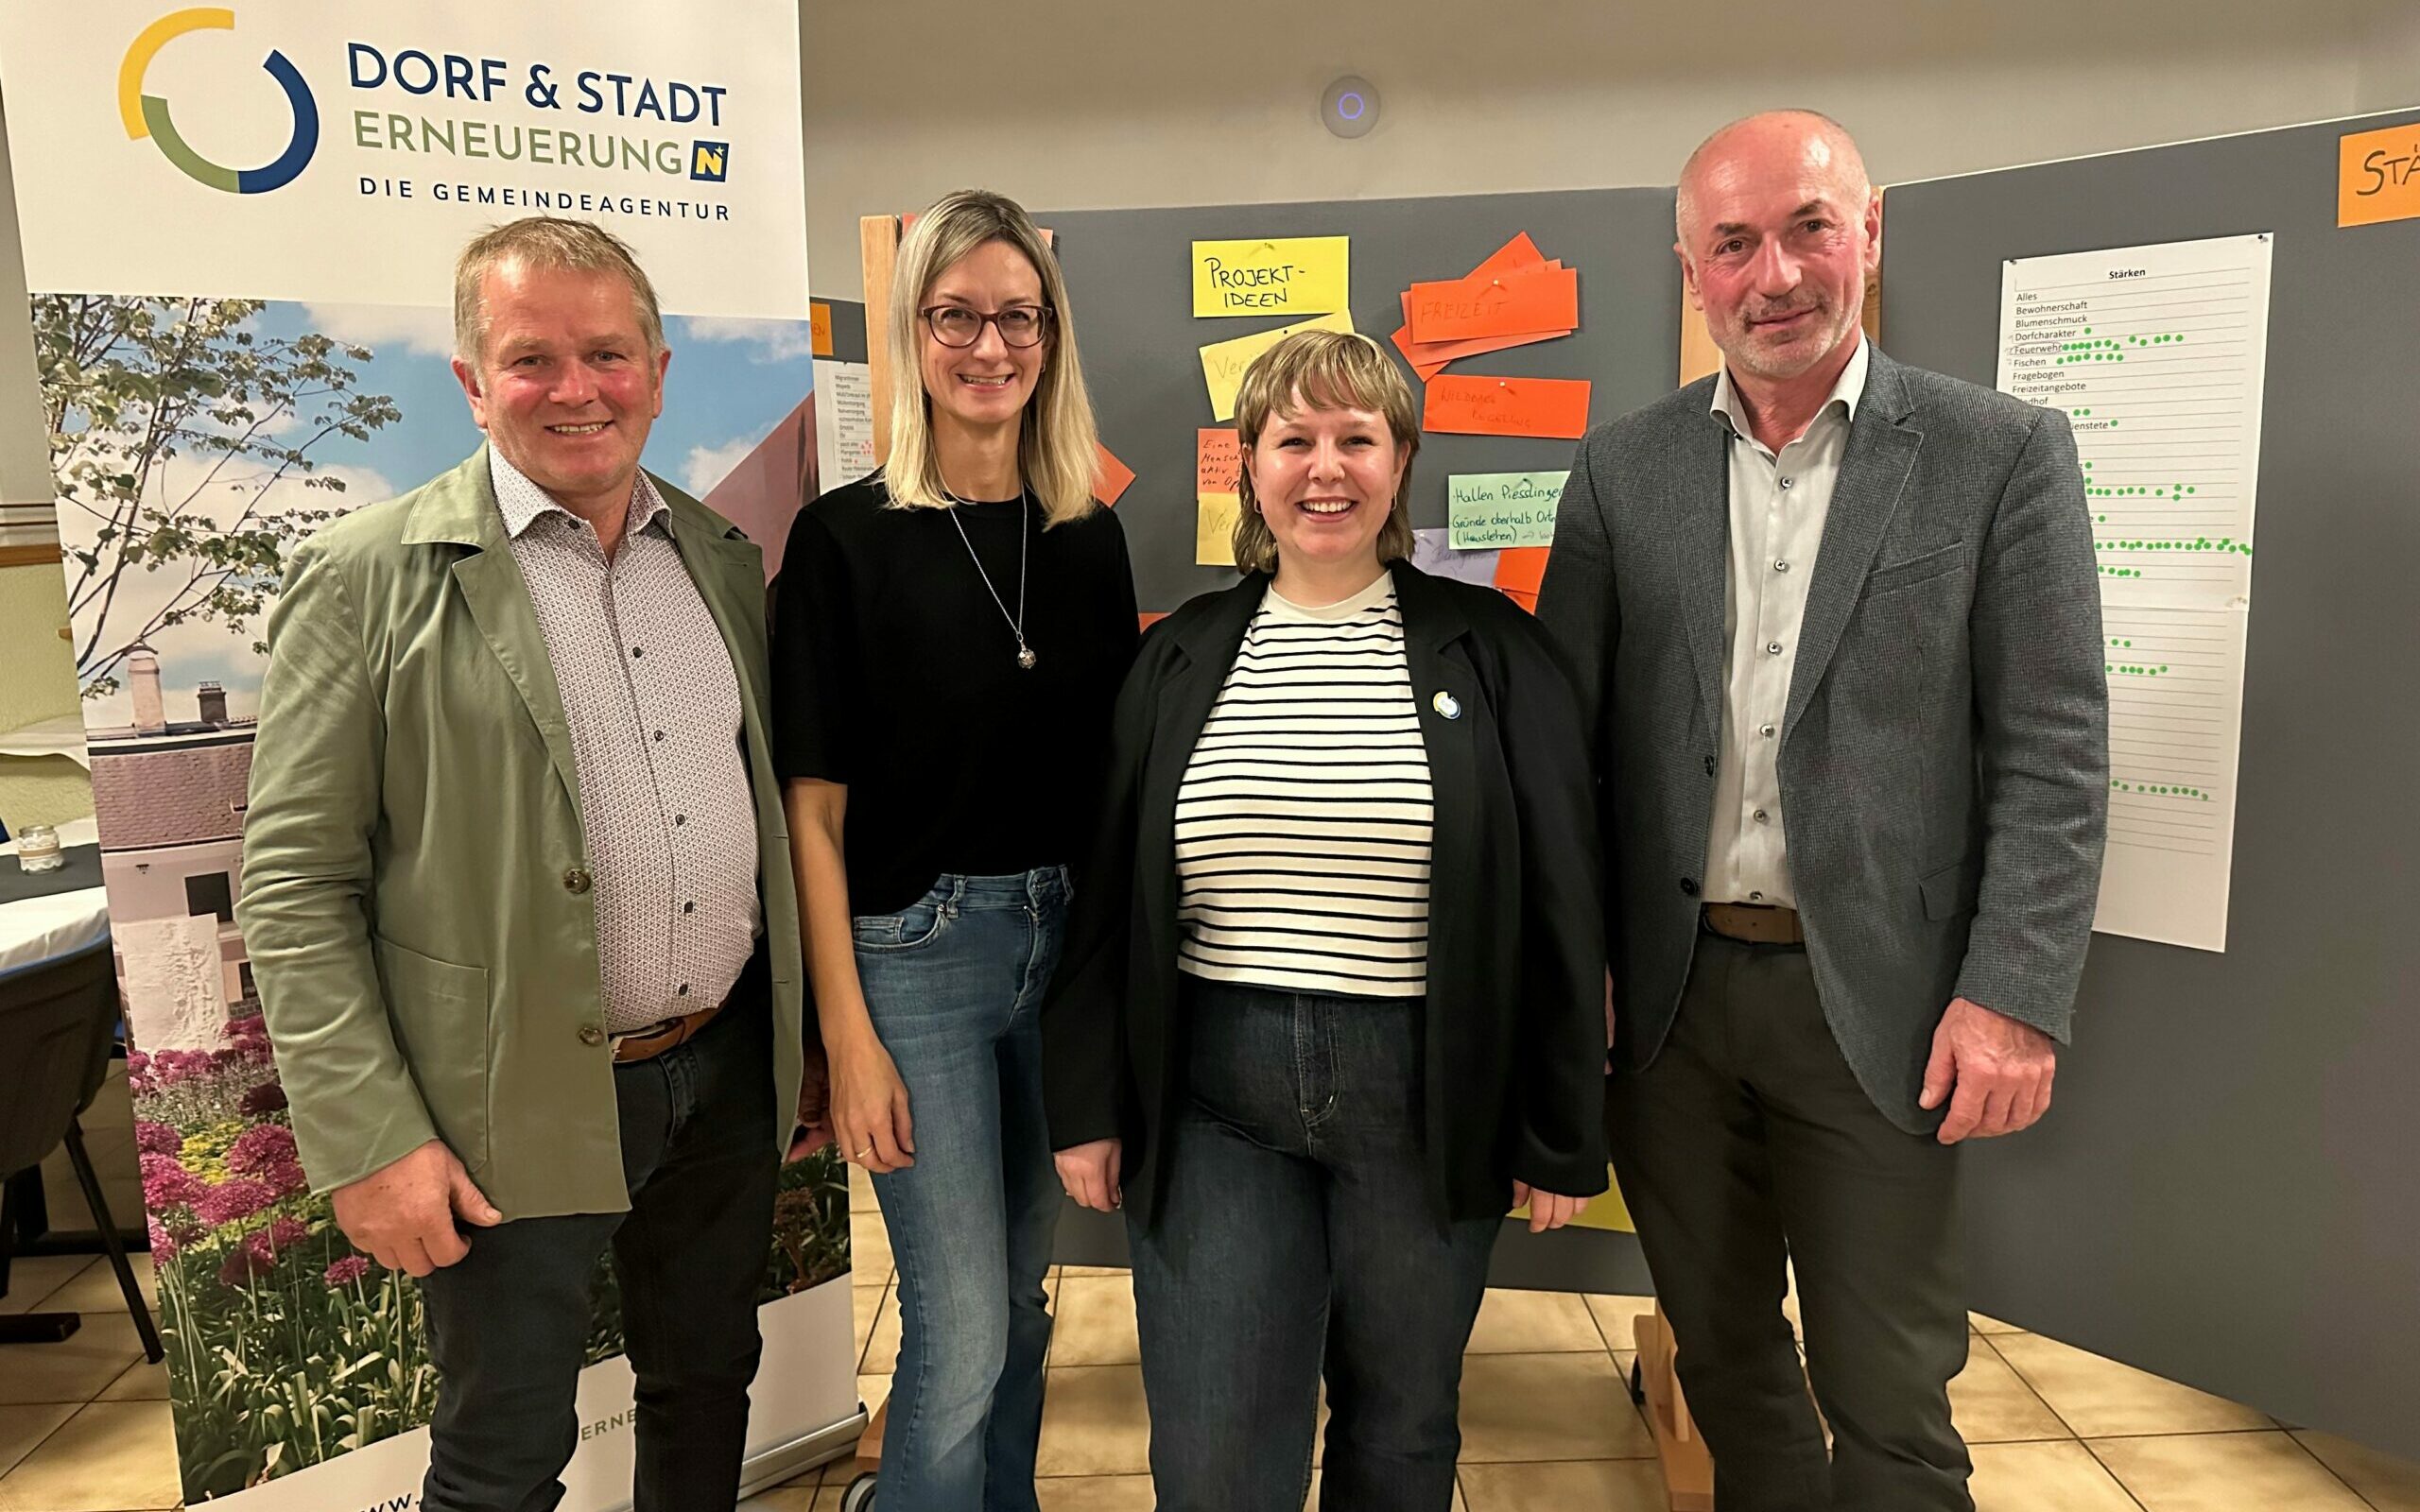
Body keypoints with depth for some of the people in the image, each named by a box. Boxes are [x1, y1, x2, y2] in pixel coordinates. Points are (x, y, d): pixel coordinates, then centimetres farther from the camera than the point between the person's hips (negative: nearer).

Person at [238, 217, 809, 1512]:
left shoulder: (725, 559, 6)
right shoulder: (371, 579, -10)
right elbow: (293, 884, -10)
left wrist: (811, 1028, 12)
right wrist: (367, 1140, -13)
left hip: (727, 1076, 5)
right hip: (516, 1113, -4)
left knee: (707, 1384, 23)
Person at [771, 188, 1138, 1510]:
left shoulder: (1089, 537, 5)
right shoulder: (847, 537, -8)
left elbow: (1113, 770, 10)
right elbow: (813, 807, -8)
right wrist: (847, 1036, -11)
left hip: (1065, 941, 5)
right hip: (912, 950, -4)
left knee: (1020, 1295, 19)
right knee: (961, 1332, 0)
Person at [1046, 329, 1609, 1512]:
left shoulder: (1492, 653, -1)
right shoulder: (1180, 659, 5)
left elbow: (1559, 904, 0)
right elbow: (1106, 896, 7)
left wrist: (1562, 1135, 0)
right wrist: (1085, 1103, 5)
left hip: (1428, 1097, 0)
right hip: (1212, 1098, 1)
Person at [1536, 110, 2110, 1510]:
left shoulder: (2004, 453, -4)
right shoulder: (1622, 467, 3)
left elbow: (2055, 752, -5)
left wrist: (2015, 995, -12)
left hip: (1878, 1007, -2)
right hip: (1667, 994, 3)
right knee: (1721, 1355, 21)